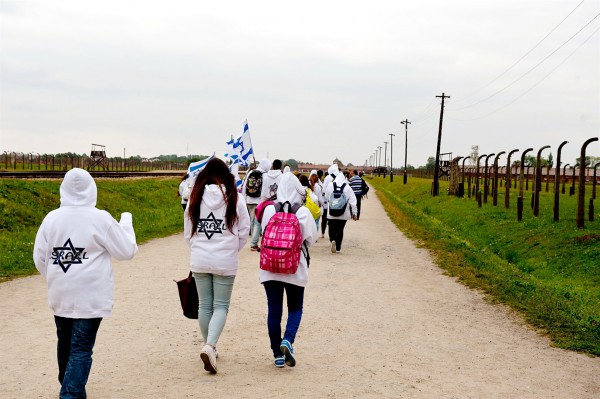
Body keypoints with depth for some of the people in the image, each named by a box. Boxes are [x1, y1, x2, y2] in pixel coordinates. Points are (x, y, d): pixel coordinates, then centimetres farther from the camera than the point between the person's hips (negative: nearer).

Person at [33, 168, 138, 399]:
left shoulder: (51, 218, 0)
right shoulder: (100, 219, -12)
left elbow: (39, 258, 6)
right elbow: (127, 251, -4)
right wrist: (126, 222, 11)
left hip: (59, 296, 5)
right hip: (90, 297, -5)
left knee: (65, 343, 22)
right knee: (81, 349, -3)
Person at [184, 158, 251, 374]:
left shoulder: (195, 198, 3)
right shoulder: (234, 198, -4)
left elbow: (188, 232, 8)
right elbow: (244, 231, 0)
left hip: (199, 260, 3)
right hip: (225, 261, -2)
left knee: (205, 305, 14)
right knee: (221, 306, 2)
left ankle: (209, 347, 22)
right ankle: (210, 346, -17)